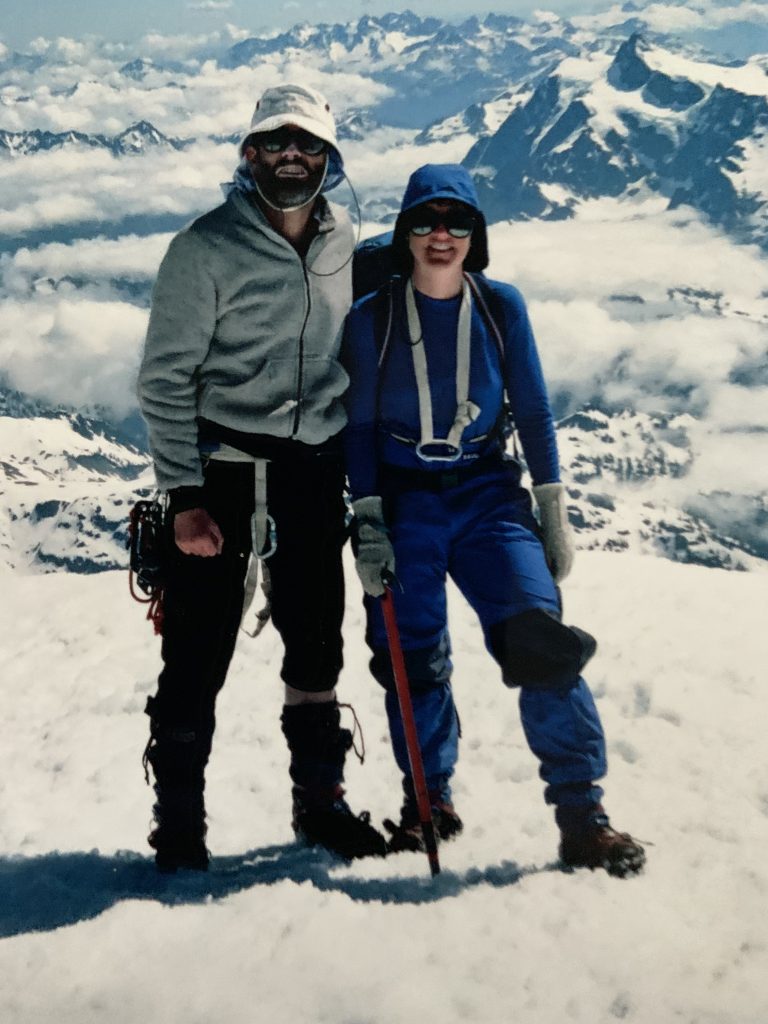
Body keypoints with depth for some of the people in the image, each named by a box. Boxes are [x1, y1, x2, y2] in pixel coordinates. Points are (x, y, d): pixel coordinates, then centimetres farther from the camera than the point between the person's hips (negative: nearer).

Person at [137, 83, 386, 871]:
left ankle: (320, 800, 28)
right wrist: (184, 496, -14)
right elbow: (165, 380, -9)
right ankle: (178, 821, 14)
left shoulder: (346, 245, 5)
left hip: (313, 472, 4)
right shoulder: (207, 247, -9)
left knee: (317, 648, 13)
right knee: (198, 651, -1)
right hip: (221, 469, -4)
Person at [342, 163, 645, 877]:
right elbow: (360, 426, 3)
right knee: (412, 657, 4)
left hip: (487, 493, 0)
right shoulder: (372, 317, 0)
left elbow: (533, 410, 5)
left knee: (540, 636, -17)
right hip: (403, 498, 1)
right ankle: (429, 801, 25)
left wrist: (553, 509, 2)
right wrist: (367, 521, -5)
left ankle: (581, 813, -10)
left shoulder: (502, 307, 2)